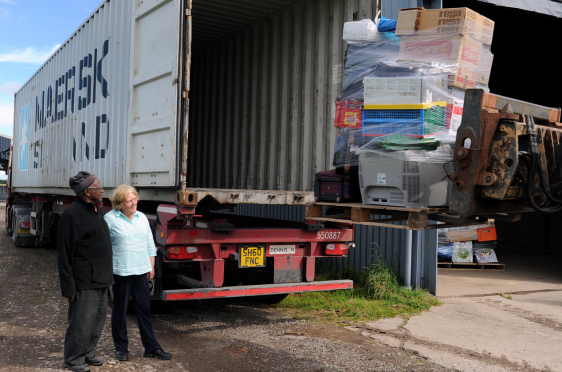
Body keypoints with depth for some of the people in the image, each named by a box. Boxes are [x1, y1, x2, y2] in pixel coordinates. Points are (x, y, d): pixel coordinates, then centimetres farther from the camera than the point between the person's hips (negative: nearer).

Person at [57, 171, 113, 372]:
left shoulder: (96, 210, 13)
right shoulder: (72, 214, -16)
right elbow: (64, 253, -17)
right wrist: (68, 286, -17)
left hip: (100, 280, 9)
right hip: (85, 282, -9)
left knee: (99, 317, 17)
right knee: (82, 321, 0)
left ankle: (86, 352, 32)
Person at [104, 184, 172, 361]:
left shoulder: (142, 218, 10)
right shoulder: (110, 219, -5)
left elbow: (150, 244, 15)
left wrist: (151, 266, 12)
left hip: (141, 270, 4)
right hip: (120, 271, -4)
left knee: (144, 309, 8)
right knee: (120, 310, 7)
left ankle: (151, 347, 15)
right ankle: (121, 348, 20)